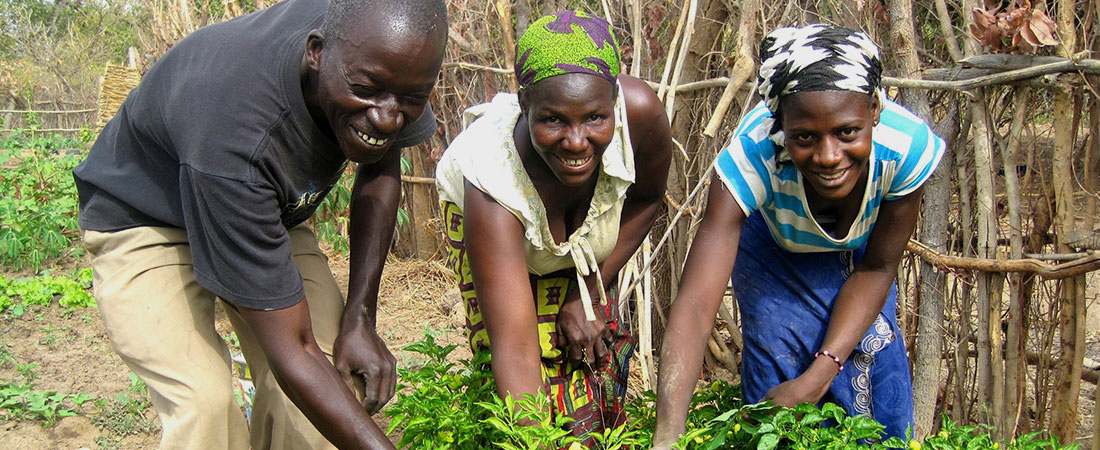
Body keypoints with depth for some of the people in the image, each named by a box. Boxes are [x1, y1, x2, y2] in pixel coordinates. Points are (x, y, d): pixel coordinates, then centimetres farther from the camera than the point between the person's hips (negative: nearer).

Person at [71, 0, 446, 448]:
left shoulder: (371, 50, -24)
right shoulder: (231, 139, -43)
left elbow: (380, 167, -2)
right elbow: (292, 351, -38)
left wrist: (360, 317, -10)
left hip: (265, 210, 6)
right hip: (146, 222, -5)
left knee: (339, 370, -14)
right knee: (204, 403, -26)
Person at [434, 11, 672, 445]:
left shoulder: (640, 111, -36)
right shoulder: (495, 180, -45)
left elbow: (646, 200, -11)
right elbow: (515, 353, -47)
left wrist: (590, 295, -16)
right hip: (485, 217, -3)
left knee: (597, 348, -4)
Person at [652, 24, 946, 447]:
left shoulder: (908, 147, -37)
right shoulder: (751, 157, -43)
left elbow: (876, 268, -19)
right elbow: (694, 304, -50)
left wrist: (823, 372, -29)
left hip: (857, 247, 2)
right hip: (771, 243, -2)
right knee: (779, 356, -16)